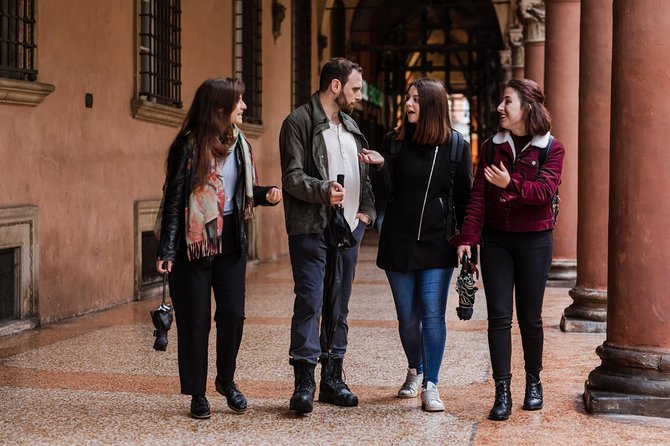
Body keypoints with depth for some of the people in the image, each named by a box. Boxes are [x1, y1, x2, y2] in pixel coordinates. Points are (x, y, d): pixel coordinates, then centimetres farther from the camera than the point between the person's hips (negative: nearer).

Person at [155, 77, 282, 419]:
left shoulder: (239, 145, 6)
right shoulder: (189, 147, -11)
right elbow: (174, 200, -10)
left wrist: (267, 195, -4)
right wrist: (167, 251, -13)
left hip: (230, 240, 5)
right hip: (194, 242, -5)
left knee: (233, 313, 2)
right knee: (195, 319, 2)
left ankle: (226, 379, 24)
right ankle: (197, 394, 14)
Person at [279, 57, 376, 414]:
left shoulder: (350, 126, 19)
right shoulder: (299, 123, -6)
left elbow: (363, 175, 24)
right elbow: (292, 176, -14)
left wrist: (367, 210, 9)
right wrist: (324, 190, -30)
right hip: (311, 228, -7)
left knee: (339, 306, 10)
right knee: (310, 301, -10)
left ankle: (332, 379, 18)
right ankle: (304, 382, -6)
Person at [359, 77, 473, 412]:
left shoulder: (455, 144, -1)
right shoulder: (395, 141, 3)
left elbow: (464, 196, 2)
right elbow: (387, 192, 0)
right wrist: (380, 165, -18)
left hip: (437, 244, -2)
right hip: (398, 243, 2)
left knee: (433, 315, -7)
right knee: (407, 317, 11)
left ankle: (430, 385, 1)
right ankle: (415, 370, 34)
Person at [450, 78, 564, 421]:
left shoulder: (551, 148, -2)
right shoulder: (492, 146, 6)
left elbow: (545, 190, -16)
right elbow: (478, 194, -1)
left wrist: (511, 184, -32)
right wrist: (468, 236, -10)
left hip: (534, 240, -2)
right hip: (496, 239, 2)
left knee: (530, 316, 7)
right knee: (499, 315, -3)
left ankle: (533, 382, 25)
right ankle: (502, 391, -1)